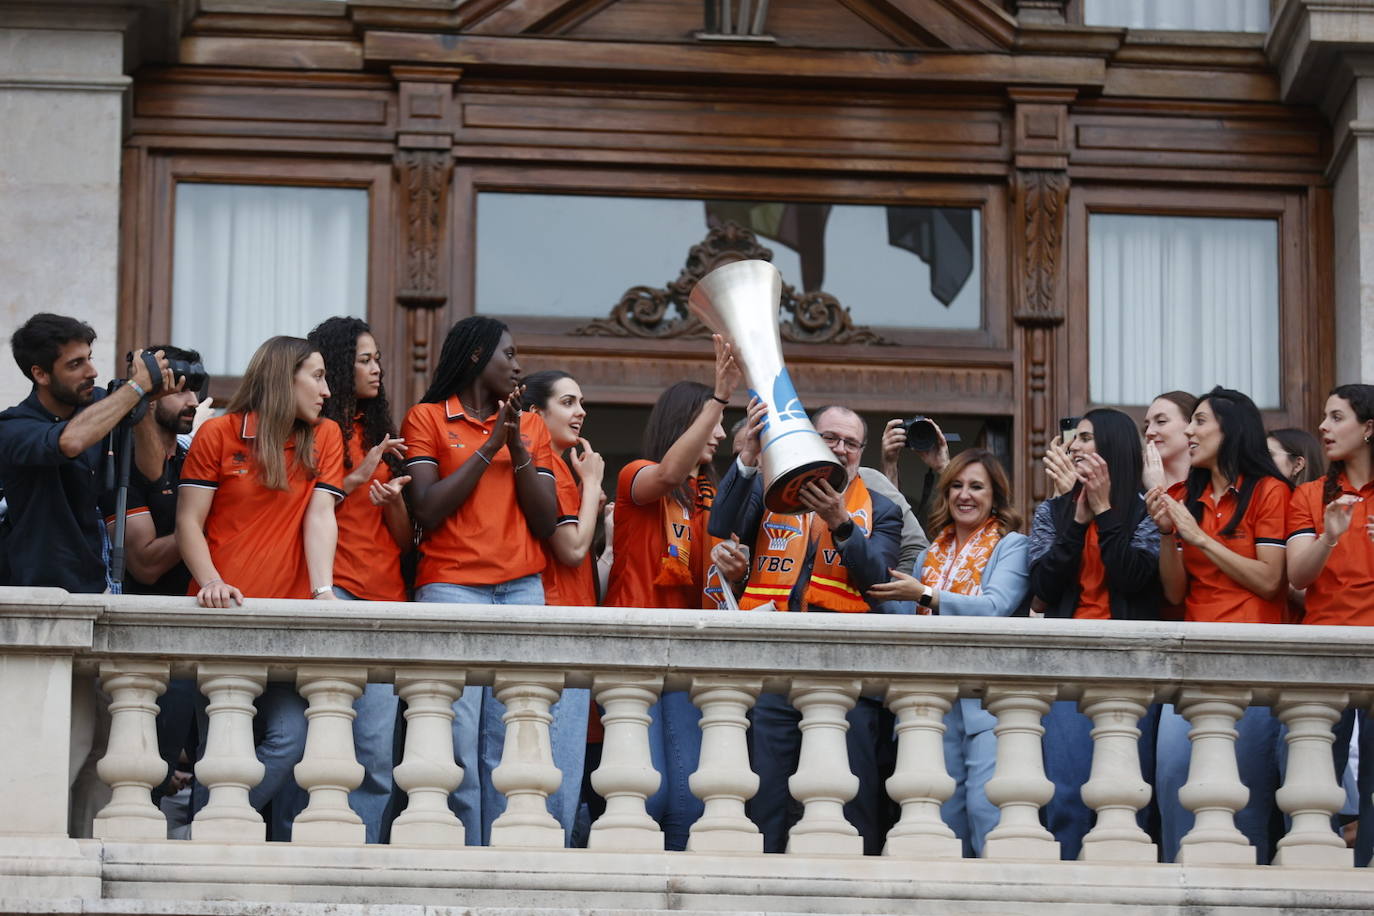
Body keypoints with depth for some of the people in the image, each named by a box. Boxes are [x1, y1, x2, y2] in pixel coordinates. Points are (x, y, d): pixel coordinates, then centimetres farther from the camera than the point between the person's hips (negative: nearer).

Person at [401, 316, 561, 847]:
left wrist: (518, 449, -1)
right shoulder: (427, 419, 8)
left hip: (523, 590, 3)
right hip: (451, 589, -3)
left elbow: (546, 524, 10)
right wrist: (487, 447, -5)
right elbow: (427, 513, -5)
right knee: (458, 746, -10)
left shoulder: (530, 425, 18)